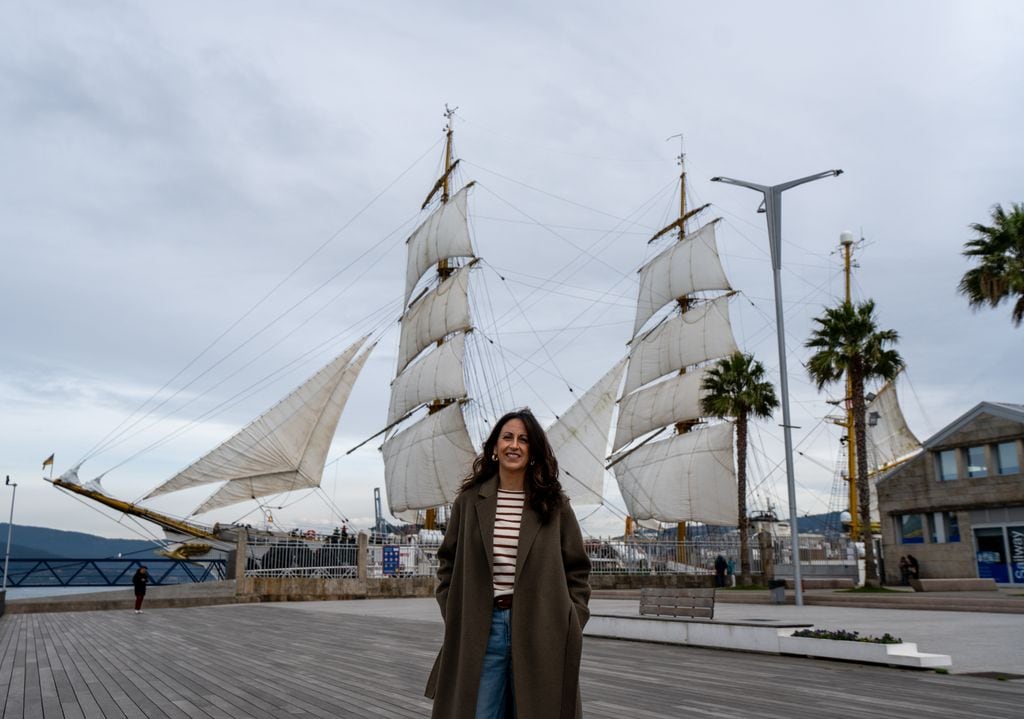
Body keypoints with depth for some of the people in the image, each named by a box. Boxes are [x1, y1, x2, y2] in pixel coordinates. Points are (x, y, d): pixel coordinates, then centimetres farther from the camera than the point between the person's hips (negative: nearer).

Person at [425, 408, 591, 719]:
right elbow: (448, 563, 10)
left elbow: (577, 569, 6)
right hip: (480, 629, 0)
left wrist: (570, 627, -2)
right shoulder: (469, 500, 3)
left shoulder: (554, 504, 2)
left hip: (538, 632, 0)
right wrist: (453, 617, 2)